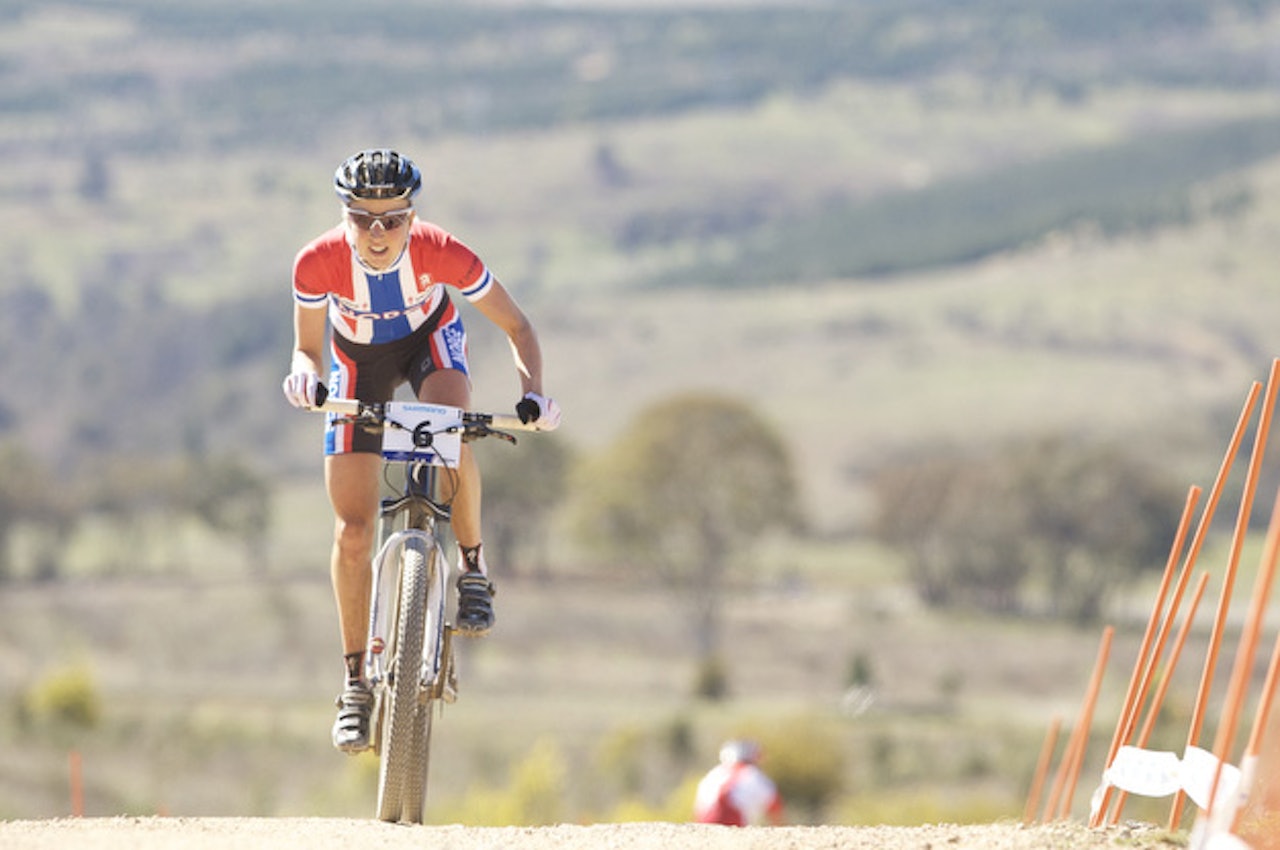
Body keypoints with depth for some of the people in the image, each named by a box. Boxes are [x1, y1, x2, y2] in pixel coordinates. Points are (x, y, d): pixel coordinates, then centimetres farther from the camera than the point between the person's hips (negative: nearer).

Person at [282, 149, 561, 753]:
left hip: (430, 340, -1)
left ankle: (473, 569, -10)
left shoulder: (441, 253, -33)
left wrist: (533, 392, -37)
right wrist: (304, 376, -39)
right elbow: (308, 348, -15)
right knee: (352, 530, -7)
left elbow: (515, 325, -20)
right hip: (358, 359, 1)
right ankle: (355, 683, 5)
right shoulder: (318, 263, -31)